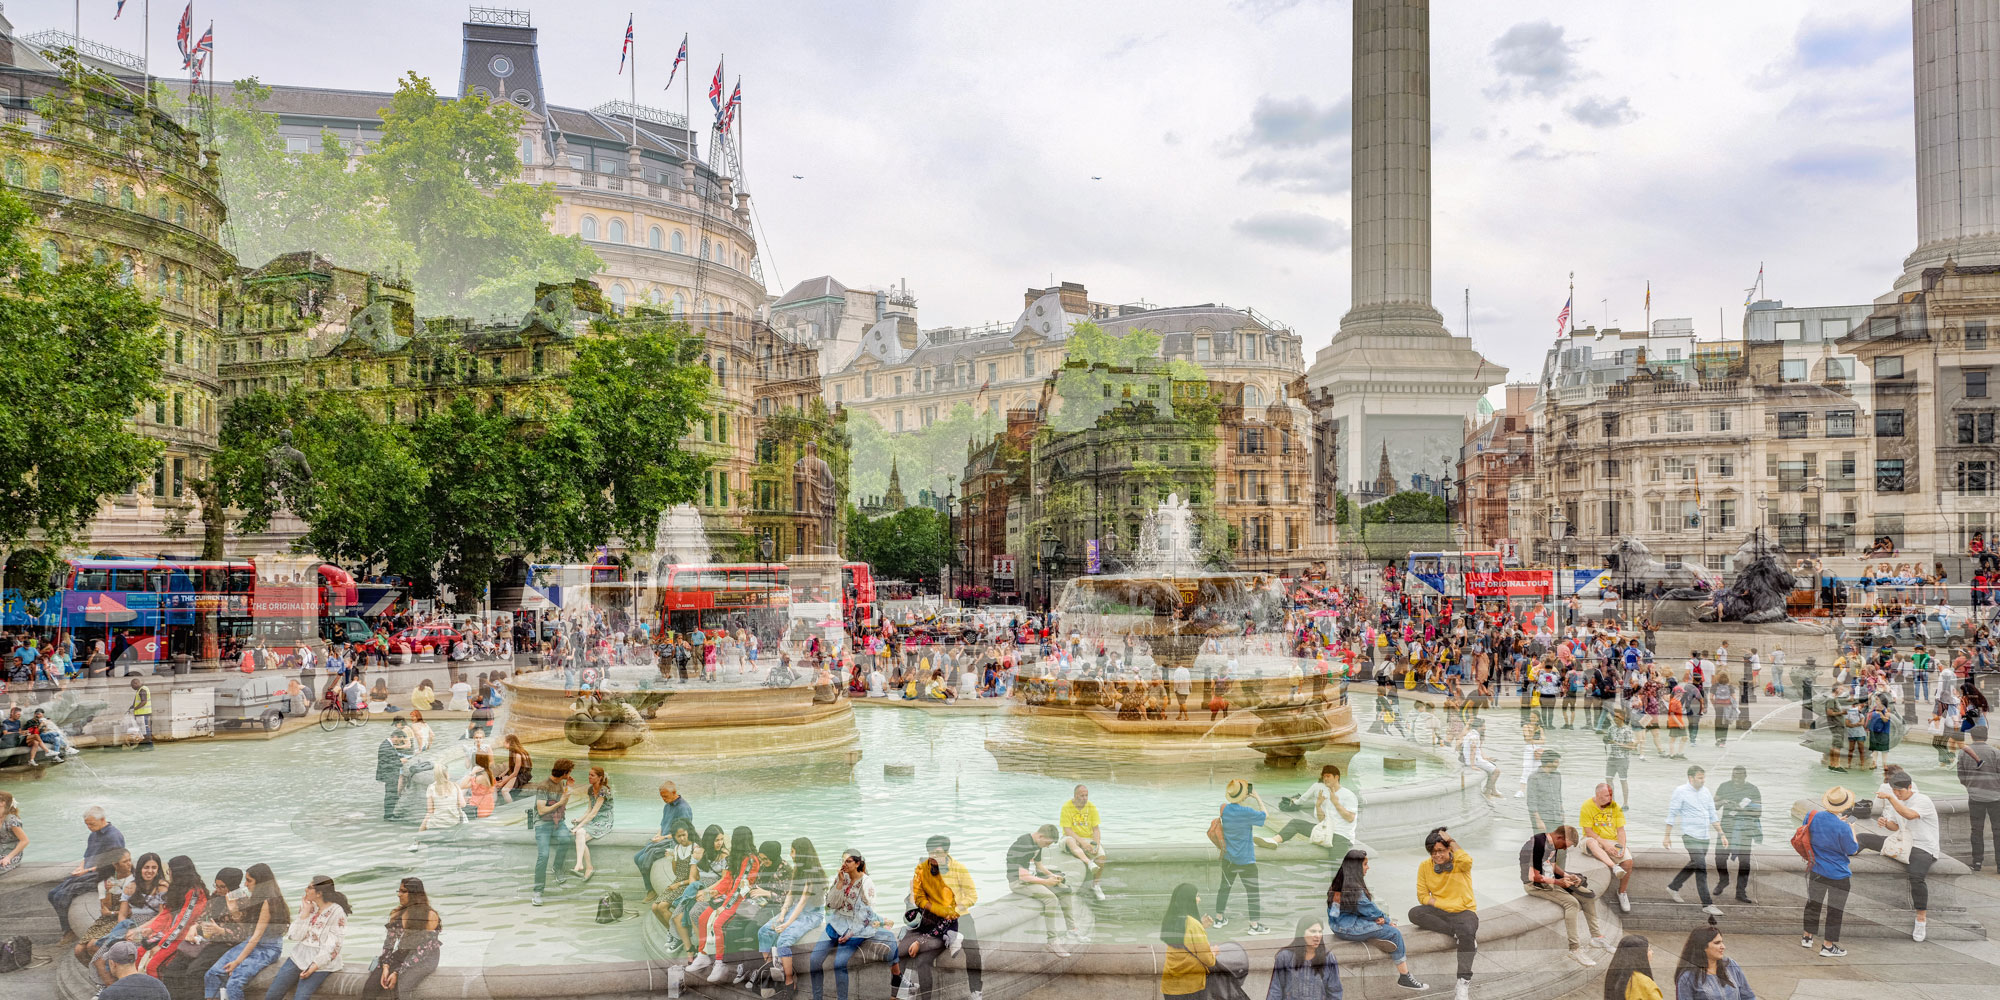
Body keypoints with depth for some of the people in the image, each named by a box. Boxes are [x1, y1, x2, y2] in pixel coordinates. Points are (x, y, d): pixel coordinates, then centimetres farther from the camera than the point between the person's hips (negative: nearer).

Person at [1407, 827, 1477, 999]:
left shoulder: (1459, 863, -6)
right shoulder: (1424, 866, 1)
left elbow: (1467, 861, -33)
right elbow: (1423, 896, 3)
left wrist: (1451, 841, -20)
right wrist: (1442, 905, -13)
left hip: (1465, 911, -3)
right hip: (1440, 913, 3)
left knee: (1467, 932, -37)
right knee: (1414, 913, -26)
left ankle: (1464, 981, -24)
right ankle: (1458, 934, -24)